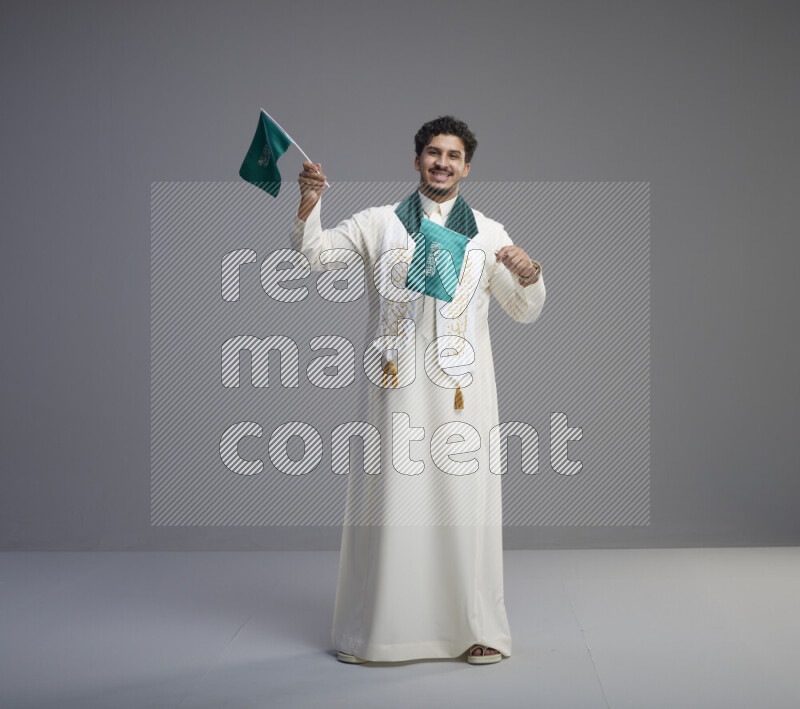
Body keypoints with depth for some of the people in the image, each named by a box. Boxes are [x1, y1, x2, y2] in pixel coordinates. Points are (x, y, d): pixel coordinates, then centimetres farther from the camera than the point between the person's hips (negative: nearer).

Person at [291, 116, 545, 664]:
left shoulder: (489, 234, 11)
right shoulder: (379, 224, 10)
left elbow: (526, 311, 12)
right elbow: (314, 253, 7)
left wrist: (529, 274, -10)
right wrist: (310, 202, -10)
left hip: (463, 388, 1)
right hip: (398, 384, 0)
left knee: (465, 500, -1)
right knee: (391, 499, 1)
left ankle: (478, 628, 10)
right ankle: (372, 629, 12)